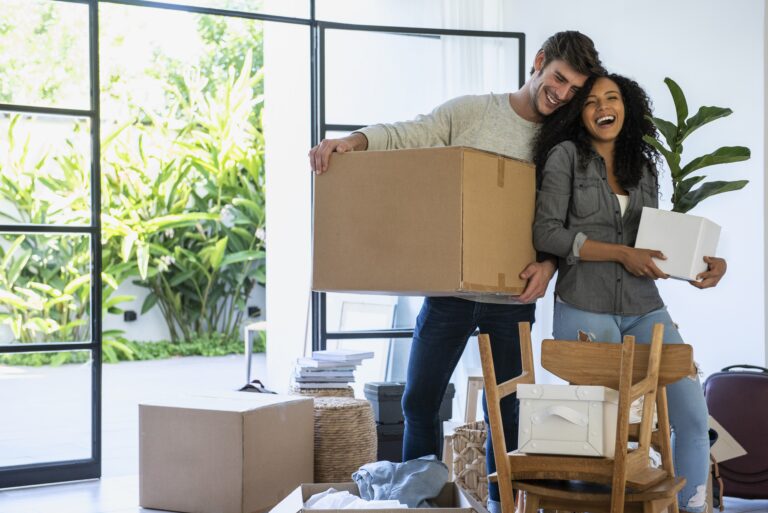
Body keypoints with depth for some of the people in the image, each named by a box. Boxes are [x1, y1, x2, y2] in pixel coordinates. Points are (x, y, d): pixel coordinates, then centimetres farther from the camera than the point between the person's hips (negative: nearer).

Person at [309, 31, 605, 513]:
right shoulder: (470, 111, -1)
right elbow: (404, 136, -7)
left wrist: (549, 262, -20)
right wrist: (352, 140, -25)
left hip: (512, 297, 1)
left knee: (505, 410, 10)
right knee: (420, 401, 6)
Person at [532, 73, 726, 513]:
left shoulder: (644, 167, 13)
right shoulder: (566, 155, -1)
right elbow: (547, 234, -9)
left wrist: (706, 262, -3)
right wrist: (621, 254, -14)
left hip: (644, 308, 4)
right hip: (584, 310, -4)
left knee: (693, 412, -5)